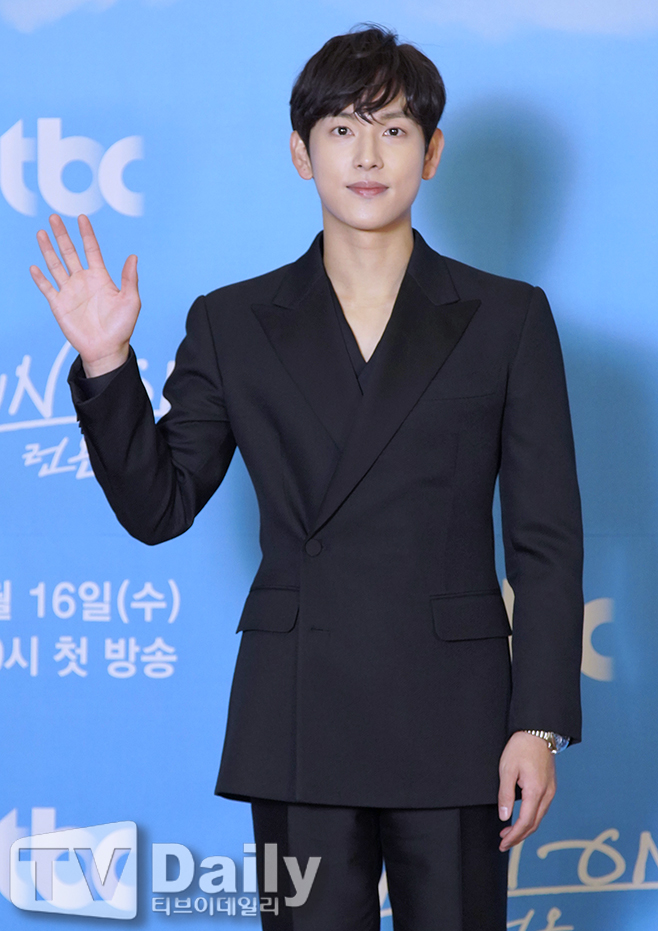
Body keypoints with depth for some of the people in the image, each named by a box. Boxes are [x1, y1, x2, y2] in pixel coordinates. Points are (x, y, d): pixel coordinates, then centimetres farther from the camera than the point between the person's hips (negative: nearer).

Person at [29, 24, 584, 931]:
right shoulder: (234, 323, 7)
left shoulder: (507, 318, 4)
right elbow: (158, 506, 7)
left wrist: (540, 722, -5)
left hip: (454, 718, 0)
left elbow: (548, 539, 2)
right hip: (299, 721, 1)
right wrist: (106, 365, -6)